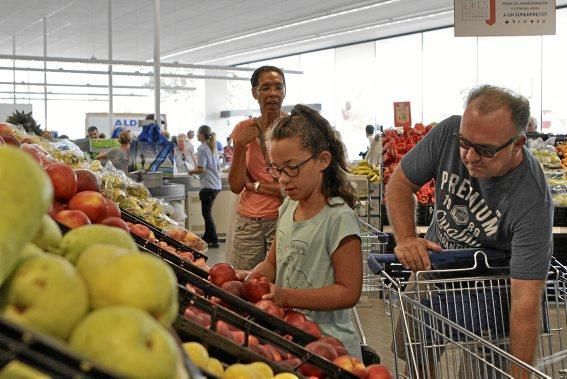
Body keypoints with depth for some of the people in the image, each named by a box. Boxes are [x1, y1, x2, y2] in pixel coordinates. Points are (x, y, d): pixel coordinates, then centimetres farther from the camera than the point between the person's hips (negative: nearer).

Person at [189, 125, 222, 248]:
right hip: (216, 184, 9)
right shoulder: (213, 148, 14)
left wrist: (192, 171, 0)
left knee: (206, 213, -1)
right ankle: (207, 237, 26)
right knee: (207, 212, 18)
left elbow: (201, 169, -17)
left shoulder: (202, 149, -12)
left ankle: (214, 240, 0)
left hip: (208, 185, -9)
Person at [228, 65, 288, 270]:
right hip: (248, 221, 3)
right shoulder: (244, 129, 6)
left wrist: (256, 186, -4)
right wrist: (240, 146, -9)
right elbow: (236, 186, 1)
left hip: (282, 220, -3)